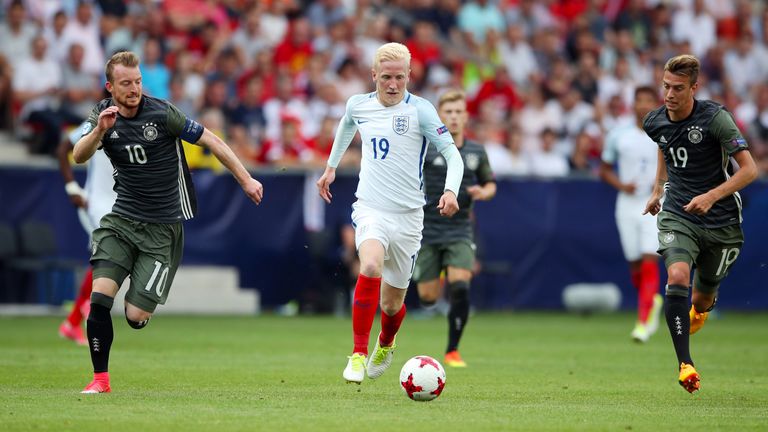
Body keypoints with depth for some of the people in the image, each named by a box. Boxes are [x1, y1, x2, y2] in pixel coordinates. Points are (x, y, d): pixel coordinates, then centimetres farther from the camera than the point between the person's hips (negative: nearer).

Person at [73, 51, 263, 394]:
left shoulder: (162, 113, -13)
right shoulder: (103, 115, -1)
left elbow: (210, 140, -5)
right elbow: (79, 156, -15)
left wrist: (245, 179, -4)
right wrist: (99, 131, -34)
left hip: (162, 229, -3)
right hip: (121, 220, 3)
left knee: (136, 316, -9)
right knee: (99, 298, -16)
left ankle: (145, 298, 29)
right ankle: (101, 378, -2)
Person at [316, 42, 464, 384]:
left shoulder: (420, 110, -8)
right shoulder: (358, 105, 3)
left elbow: (452, 153, -9)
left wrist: (451, 191, -26)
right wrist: (331, 166, 32)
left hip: (408, 215, 0)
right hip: (370, 209, 0)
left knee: (392, 301, 8)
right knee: (371, 267, -31)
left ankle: (385, 346, 44)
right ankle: (358, 354, -23)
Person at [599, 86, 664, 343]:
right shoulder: (618, 135, 4)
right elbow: (604, 170, 11)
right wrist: (621, 185, -8)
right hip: (628, 204, 3)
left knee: (649, 261, -15)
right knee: (635, 264, 8)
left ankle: (644, 322, -15)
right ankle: (653, 301, 38)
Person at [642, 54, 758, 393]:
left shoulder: (715, 118, -18)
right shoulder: (655, 122, -2)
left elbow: (749, 169, -19)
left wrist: (711, 196, -29)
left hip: (721, 222, -2)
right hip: (677, 215, 2)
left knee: (704, 295, 12)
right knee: (677, 277, -26)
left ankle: (699, 313, 54)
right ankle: (685, 362, -26)